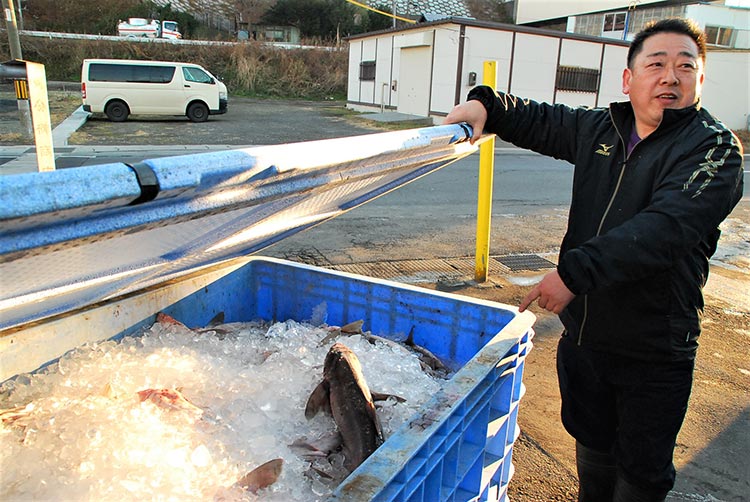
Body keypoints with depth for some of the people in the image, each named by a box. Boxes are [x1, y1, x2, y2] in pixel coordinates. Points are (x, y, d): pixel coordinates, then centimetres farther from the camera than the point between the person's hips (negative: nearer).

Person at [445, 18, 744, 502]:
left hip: (654, 352, -4)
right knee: (592, 447, 25)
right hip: (582, 334, 5)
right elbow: (538, 121, 13)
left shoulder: (714, 148, -15)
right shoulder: (599, 128, 3)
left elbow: (665, 228, -30)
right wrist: (485, 104, -7)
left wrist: (575, 271, -38)